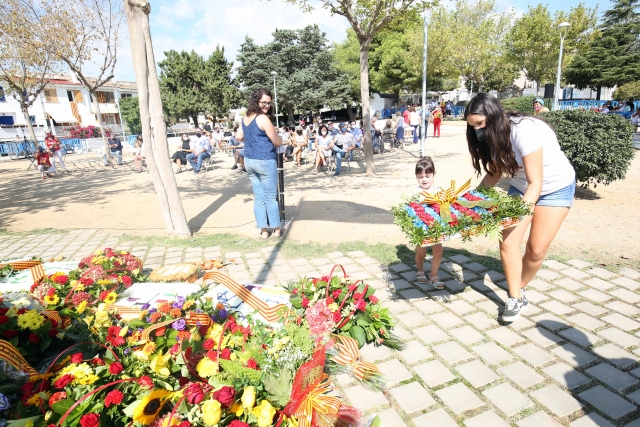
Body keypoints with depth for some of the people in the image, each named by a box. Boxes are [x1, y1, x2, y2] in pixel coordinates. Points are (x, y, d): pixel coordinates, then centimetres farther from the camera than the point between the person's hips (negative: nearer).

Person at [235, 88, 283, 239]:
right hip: (265, 162, -7)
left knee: (258, 197, 10)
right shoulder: (263, 119, -16)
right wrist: (276, 136, 10)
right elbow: (278, 143, -12)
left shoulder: (246, 117, 8)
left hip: (249, 161, 7)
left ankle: (263, 230, 15)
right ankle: (277, 229, 15)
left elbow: (238, 137, 17)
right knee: (271, 197, 4)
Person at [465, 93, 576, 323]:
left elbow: (536, 184, -31)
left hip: (556, 187, -5)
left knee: (536, 250, -2)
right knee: (508, 242, -8)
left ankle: (519, 289, 24)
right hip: (520, 186, 5)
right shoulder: (493, 135, -11)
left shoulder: (525, 131, -32)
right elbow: (494, 174, -4)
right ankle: (515, 298, 5)